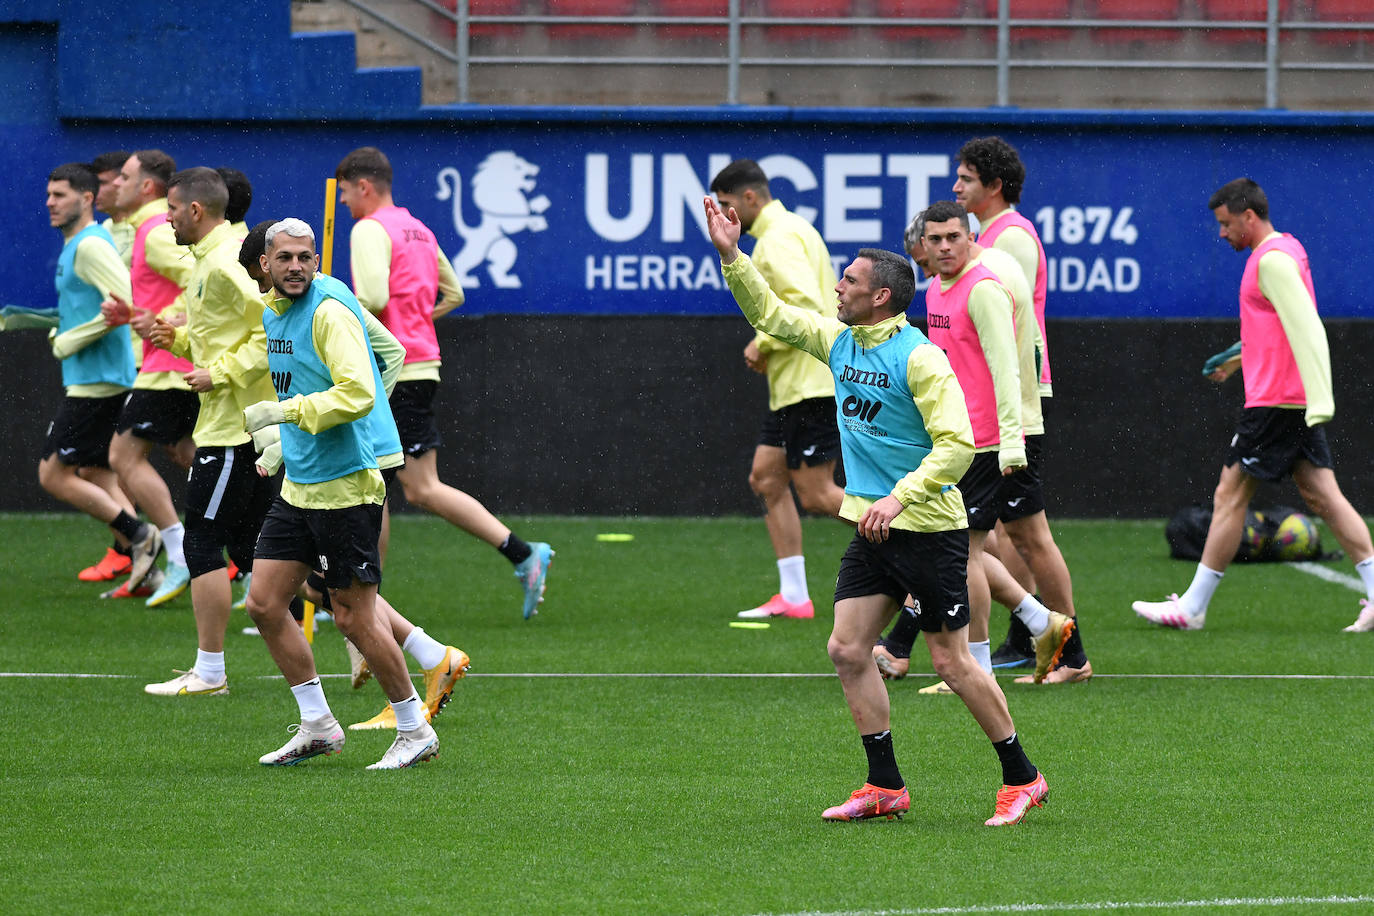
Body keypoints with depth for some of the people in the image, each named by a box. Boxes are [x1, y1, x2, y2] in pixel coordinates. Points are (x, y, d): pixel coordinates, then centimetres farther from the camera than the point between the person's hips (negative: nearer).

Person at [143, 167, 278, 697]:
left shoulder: (226, 265, -16)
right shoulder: (210, 260, 17)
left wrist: (219, 374, -19)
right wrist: (177, 338, 11)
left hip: (233, 427, -10)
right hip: (249, 424, 10)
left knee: (203, 544, -4)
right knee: (248, 549, 11)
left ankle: (208, 670, 1)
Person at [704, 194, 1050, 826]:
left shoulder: (918, 358, -15)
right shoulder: (839, 341, 8)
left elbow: (957, 445, -20)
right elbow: (769, 312, 18)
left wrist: (900, 496, -27)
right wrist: (731, 255, 5)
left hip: (928, 528, -8)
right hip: (871, 527, 8)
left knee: (951, 662, -4)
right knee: (847, 650, 1)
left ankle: (1022, 779, 8)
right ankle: (885, 787, 8)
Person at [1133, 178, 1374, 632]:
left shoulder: (1272, 260, -15)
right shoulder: (1284, 250, 17)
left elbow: (1306, 329, -23)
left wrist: (1319, 401, -27)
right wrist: (1237, 358, 35)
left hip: (1274, 403, -10)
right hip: (1302, 403, 10)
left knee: (1229, 496, -2)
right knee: (1322, 496, 5)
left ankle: (1191, 607, 3)